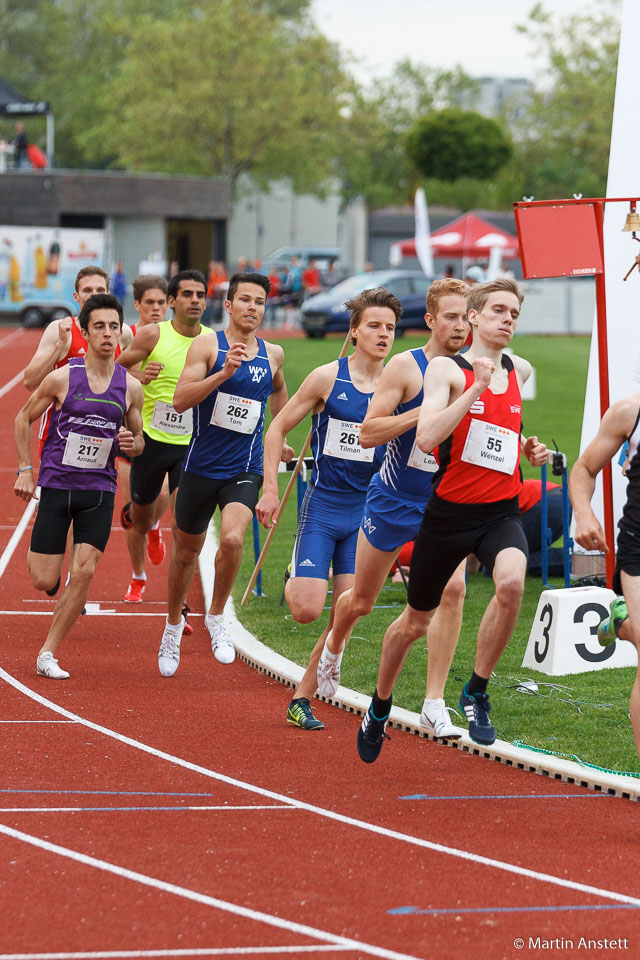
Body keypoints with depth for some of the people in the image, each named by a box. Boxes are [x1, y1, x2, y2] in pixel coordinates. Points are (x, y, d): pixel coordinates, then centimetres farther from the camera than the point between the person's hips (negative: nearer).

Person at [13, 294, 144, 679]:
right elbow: (24, 418, 6)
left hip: (99, 490, 2)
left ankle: (48, 654, 1)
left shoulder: (131, 387, 1)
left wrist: (131, 443, -10)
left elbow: (138, 443, 14)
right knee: (45, 581, -3)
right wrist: (25, 470, 0)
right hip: (57, 485, -2)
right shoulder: (62, 378, -7)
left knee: (84, 572, -12)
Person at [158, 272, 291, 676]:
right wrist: (224, 372, -27)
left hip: (245, 471, 1)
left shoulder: (272, 354, 6)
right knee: (186, 551, 13)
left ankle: (216, 617, -2)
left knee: (233, 539, -24)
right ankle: (174, 624, 38)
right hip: (201, 467, -1)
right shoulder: (207, 346, -6)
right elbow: (181, 400, -18)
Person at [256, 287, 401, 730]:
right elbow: (278, 429, 2)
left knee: (345, 617, -3)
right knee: (306, 610, -11)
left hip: (366, 511, 2)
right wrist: (270, 490, -4)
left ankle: (302, 699, 9)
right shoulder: (327, 378, -6)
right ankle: (295, 581, 25)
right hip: (322, 506, -2)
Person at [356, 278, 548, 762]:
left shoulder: (521, 372, 8)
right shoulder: (446, 369, -7)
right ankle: (380, 708, 40)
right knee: (416, 621, 13)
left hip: (501, 512, 2)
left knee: (512, 581, -31)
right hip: (449, 511, -2)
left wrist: (529, 451, 11)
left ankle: (477, 691, -12)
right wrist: (476, 387, -25)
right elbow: (427, 437, -23)